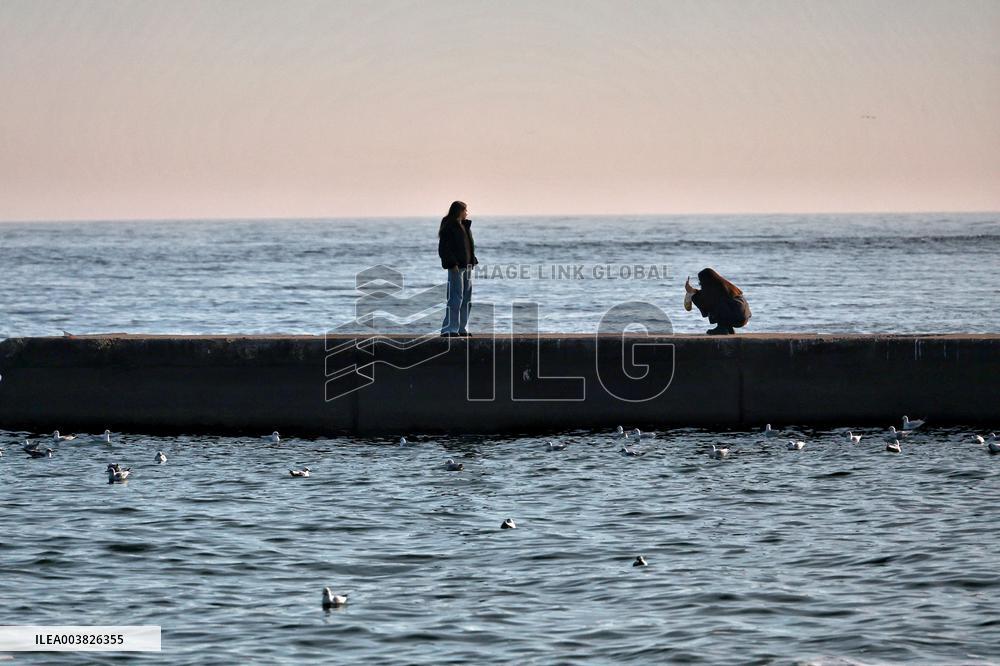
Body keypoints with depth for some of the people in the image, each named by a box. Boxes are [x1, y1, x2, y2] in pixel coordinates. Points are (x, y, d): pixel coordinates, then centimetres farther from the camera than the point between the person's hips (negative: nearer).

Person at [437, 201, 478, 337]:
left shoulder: (465, 226, 16)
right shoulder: (448, 227, -10)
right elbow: (443, 249, -15)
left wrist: (472, 262, 13)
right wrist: (452, 264, -21)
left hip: (466, 266, 9)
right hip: (456, 267, -9)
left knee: (466, 299, 12)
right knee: (456, 297, -11)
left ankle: (462, 329, 18)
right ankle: (448, 330, -9)